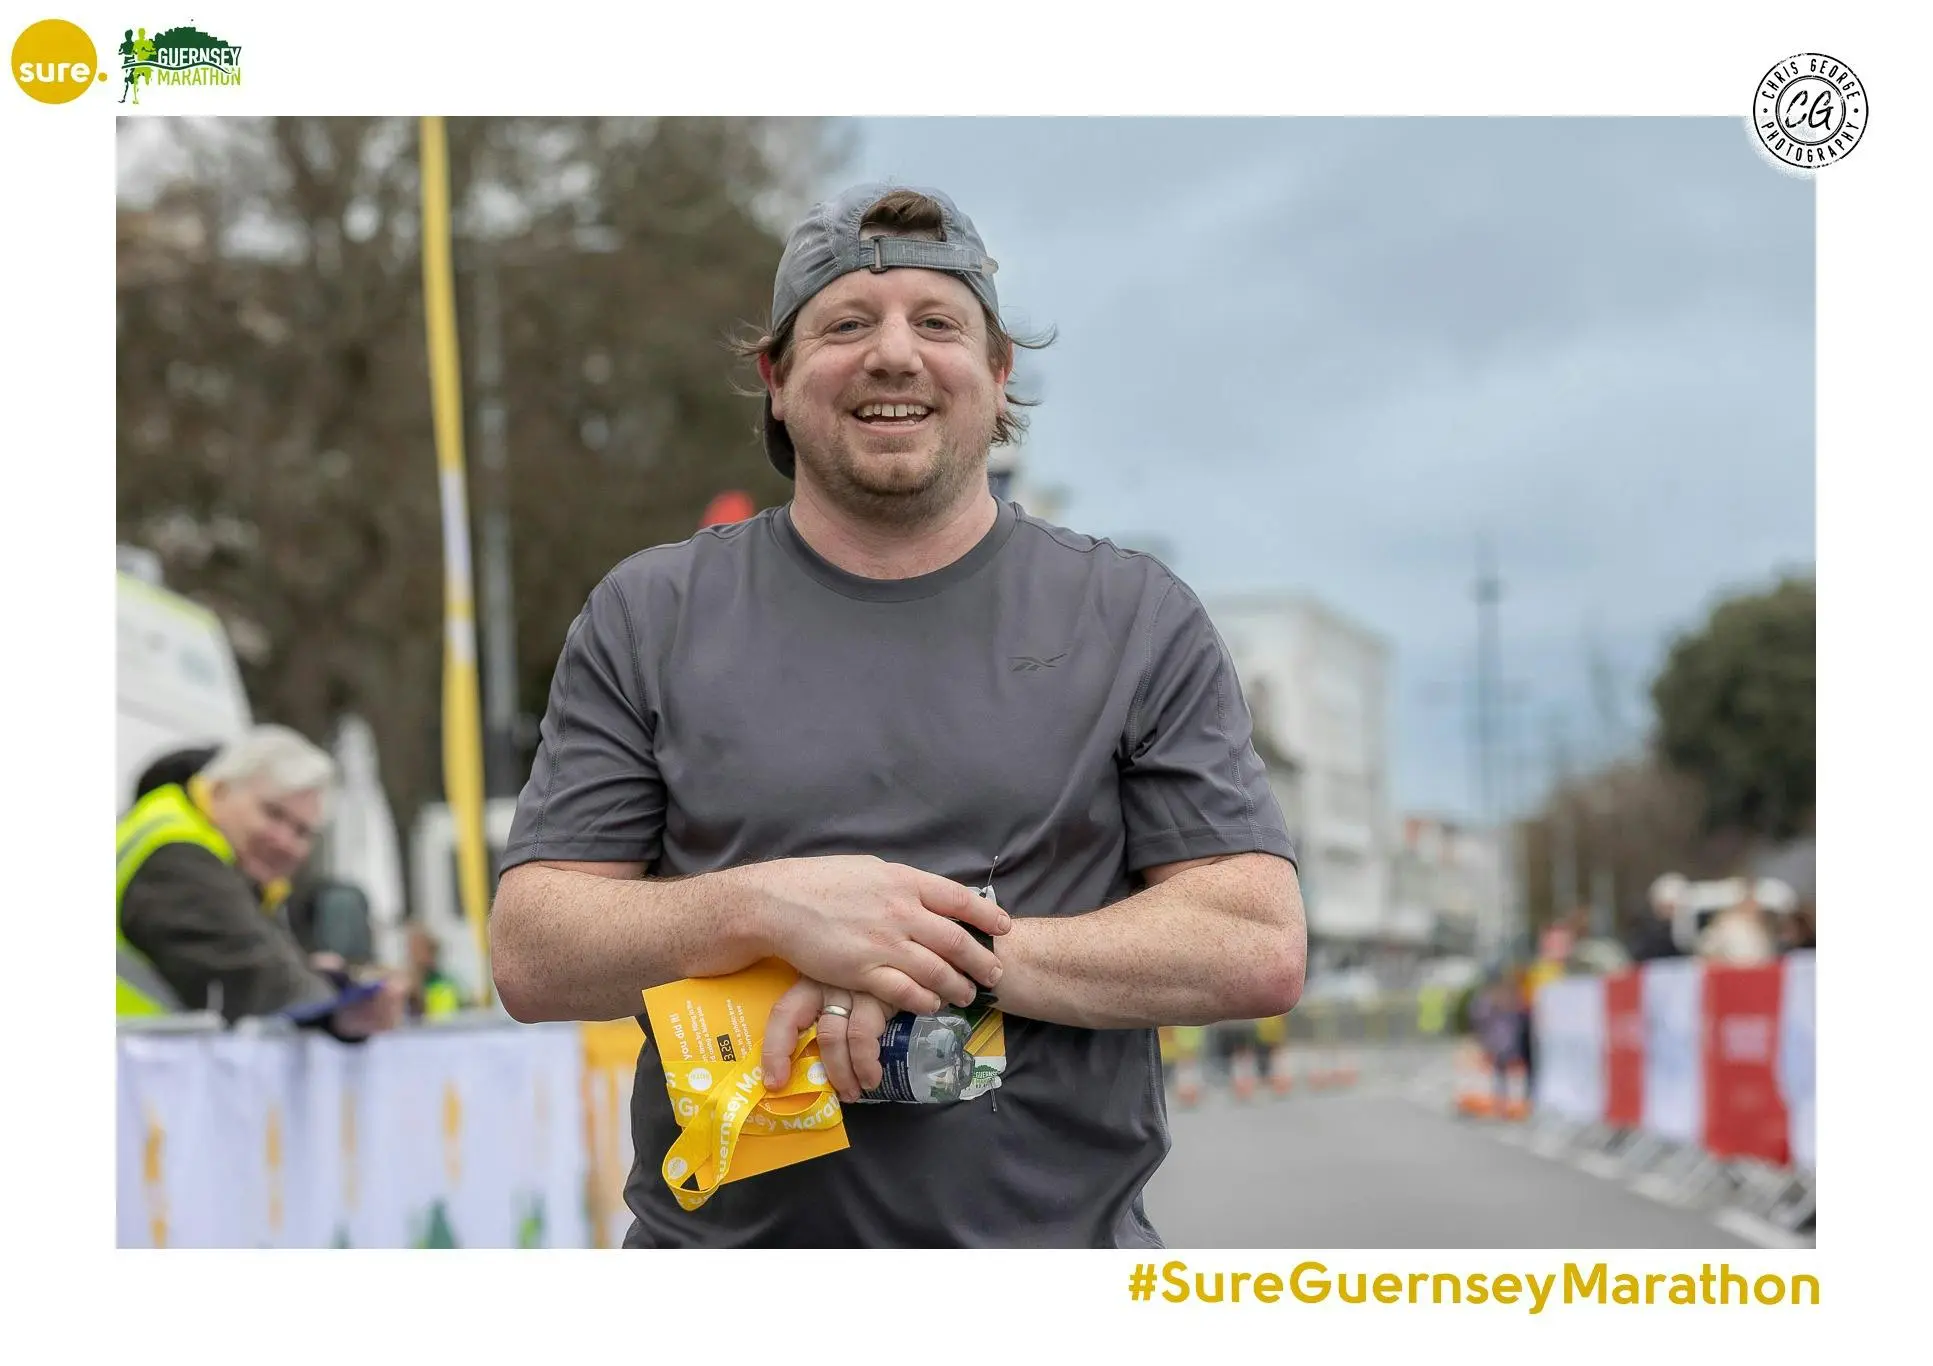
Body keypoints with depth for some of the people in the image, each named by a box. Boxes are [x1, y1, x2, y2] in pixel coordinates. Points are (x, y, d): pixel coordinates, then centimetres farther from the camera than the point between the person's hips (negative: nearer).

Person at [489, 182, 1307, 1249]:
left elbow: (1261, 948, -5)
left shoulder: (1139, 621, 2)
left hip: (1058, 1236, 0)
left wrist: (963, 955, -17)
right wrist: (766, 908, -20)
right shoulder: (646, 619, 4)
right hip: (724, 1237, 0)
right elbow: (531, 957, -2)